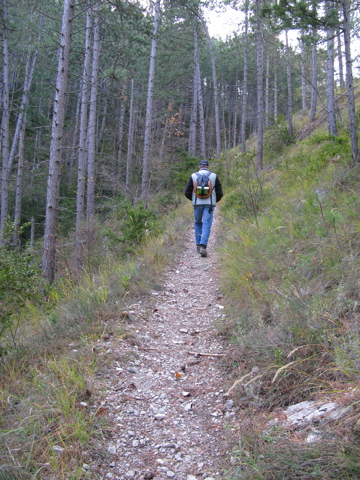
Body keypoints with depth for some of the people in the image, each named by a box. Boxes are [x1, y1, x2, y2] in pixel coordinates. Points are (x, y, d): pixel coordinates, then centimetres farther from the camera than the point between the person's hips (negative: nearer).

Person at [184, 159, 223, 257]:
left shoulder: (193, 176, 4)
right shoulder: (214, 176, 4)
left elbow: (187, 192, 4)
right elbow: (220, 193, 4)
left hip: (197, 204, 1)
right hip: (209, 204, -1)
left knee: (197, 223, 19)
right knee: (207, 225, -3)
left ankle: (198, 245, 19)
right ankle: (203, 246, -18)